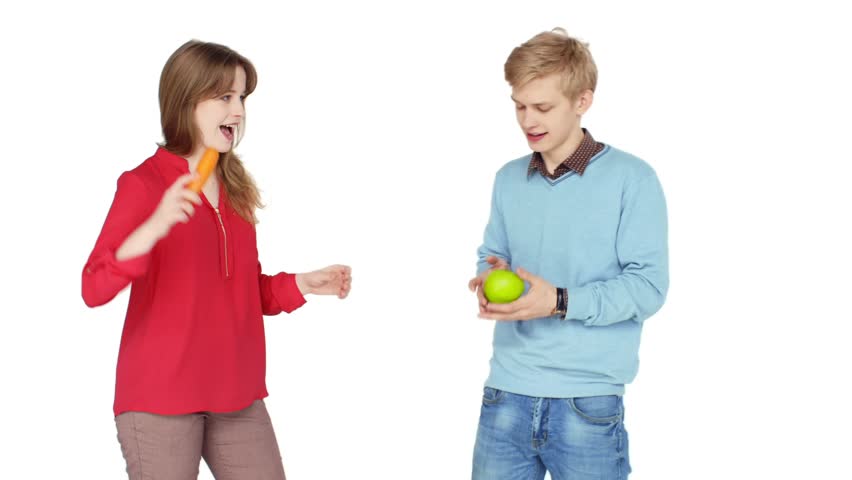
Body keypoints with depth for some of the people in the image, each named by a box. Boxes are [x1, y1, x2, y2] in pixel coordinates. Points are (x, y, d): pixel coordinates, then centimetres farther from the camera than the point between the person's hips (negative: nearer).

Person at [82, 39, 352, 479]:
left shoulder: (236, 190, 10)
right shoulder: (142, 184, -8)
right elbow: (93, 290, -19)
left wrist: (302, 284, 1)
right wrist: (156, 226, -33)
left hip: (236, 394, 6)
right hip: (159, 396, -6)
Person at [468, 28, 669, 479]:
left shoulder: (631, 179, -6)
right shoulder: (508, 179, 11)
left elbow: (648, 286, -10)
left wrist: (559, 302, -20)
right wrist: (490, 277, -6)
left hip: (587, 402, -4)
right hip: (507, 393, 4)